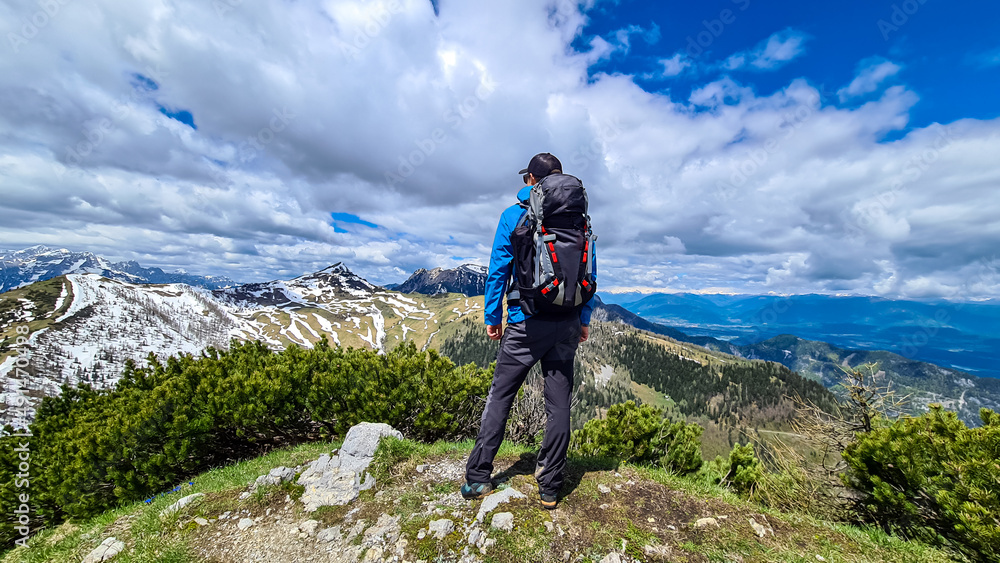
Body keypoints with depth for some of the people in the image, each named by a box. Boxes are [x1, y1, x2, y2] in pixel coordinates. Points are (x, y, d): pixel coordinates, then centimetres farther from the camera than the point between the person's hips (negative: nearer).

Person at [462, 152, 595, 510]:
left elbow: (499, 269, -2)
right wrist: (584, 320, 14)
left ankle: (476, 479, 18)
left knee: (500, 397, 8)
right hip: (567, 325, 4)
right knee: (559, 403, 10)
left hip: (525, 323, -3)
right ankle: (550, 487, 22)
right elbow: (589, 273, 8)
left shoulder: (514, 215, -1)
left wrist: (492, 316, 5)